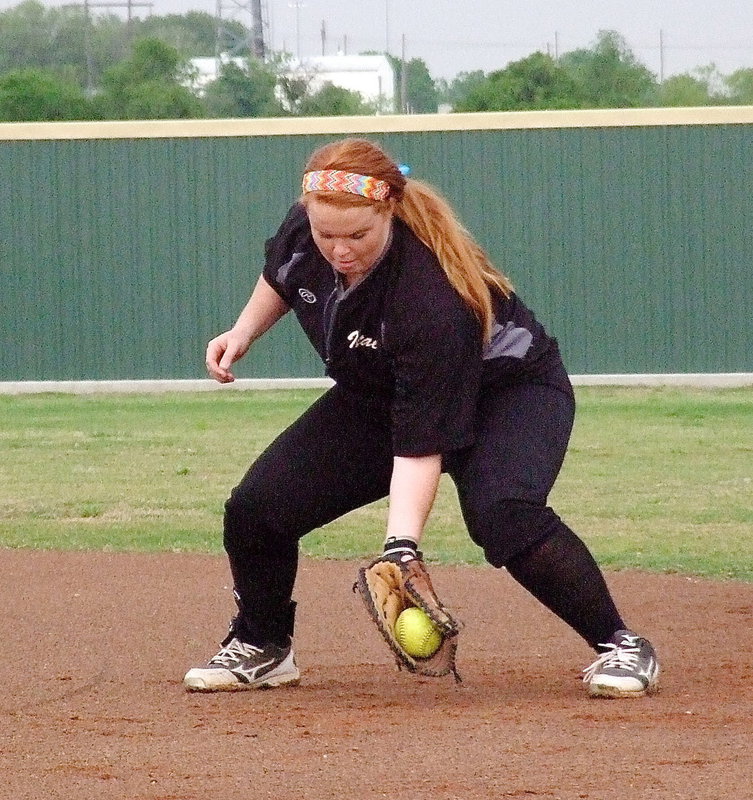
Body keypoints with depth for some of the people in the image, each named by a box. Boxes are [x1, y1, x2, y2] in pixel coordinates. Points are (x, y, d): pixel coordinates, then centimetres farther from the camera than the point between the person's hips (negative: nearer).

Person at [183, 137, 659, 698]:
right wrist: (243, 333, -5)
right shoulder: (303, 233, -21)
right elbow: (281, 277, 9)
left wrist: (402, 546, -48)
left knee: (500, 514, -36)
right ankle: (261, 647, 20)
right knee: (256, 508, -7)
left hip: (510, 392, -7)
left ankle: (619, 644, -20)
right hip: (375, 397, 7)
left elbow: (421, 441, -40)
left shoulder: (431, 299, -40)